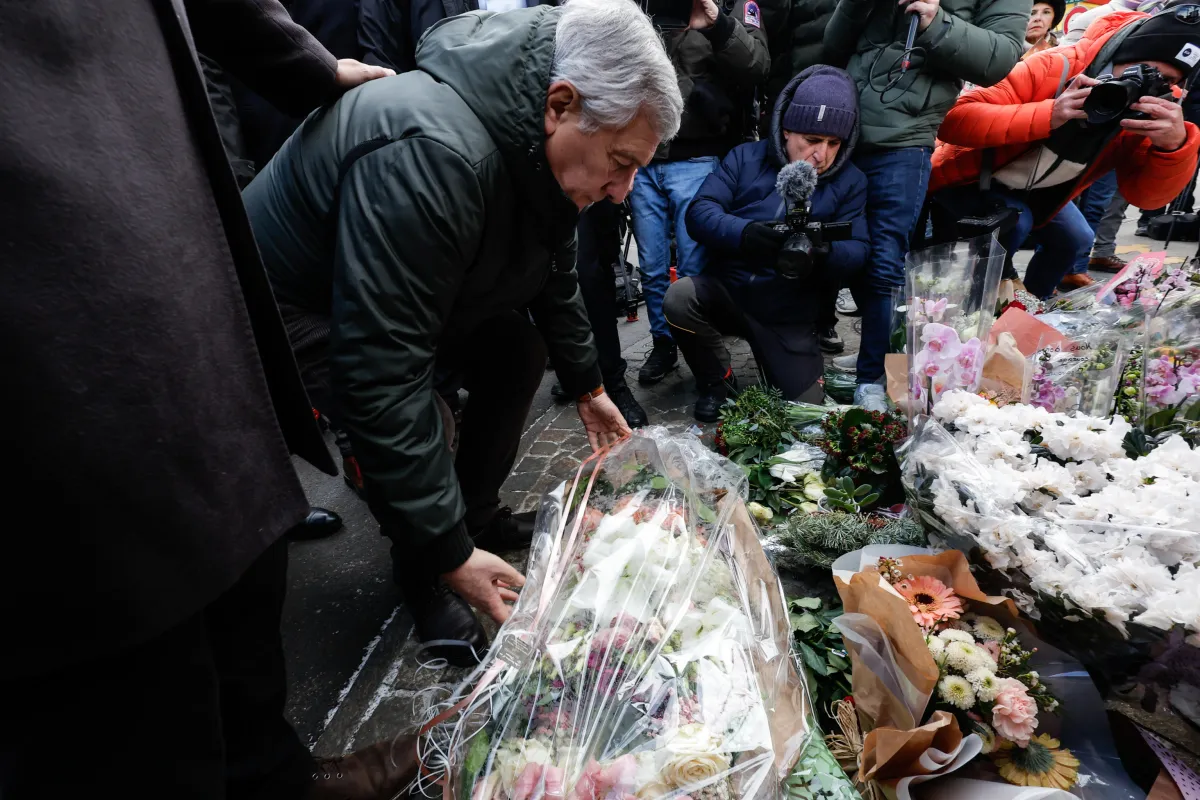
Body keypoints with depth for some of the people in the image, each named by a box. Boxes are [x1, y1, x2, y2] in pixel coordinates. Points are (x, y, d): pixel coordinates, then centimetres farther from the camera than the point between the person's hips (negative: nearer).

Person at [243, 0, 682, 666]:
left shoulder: (543, 147, -10)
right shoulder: (427, 157, -40)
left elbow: (553, 276, 7)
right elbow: (380, 378, -40)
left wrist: (586, 387, 13)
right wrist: (446, 553, -34)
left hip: (408, 300, 8)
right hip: (297, 309, -8)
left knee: (517, 349, -2)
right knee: (417, 422, -28)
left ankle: (477, 513, 18)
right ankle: (420, 576, 3)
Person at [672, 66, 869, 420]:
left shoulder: (850, 182, 5)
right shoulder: (746, 158, 1)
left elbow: (858, 251, -5)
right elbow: (699, 212, -12)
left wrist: (826, 253, -30)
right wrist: (744, 233, -33)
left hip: (789, 315, 1)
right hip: (727, 290, -1)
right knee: (679, 297, -32)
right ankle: (717, 382, -3)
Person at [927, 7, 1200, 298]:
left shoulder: (1150, 113, -14)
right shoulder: (1051, 68, -31)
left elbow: (1145, 195, -18)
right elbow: (953, 120, -42)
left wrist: (1174, 145, -37)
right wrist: (1049, 115, -50)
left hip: (1033, 189, 7)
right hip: (970, 177, -7)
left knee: (1075, 240, 12)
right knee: (1013, 224, -30)